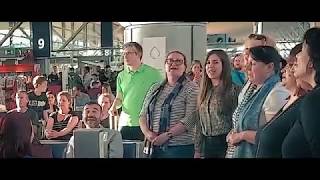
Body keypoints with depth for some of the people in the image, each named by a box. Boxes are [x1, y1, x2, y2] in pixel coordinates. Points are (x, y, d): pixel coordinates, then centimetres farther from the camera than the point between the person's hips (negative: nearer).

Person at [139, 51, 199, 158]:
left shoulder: (191, 89, -4)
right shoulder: (155, 89, 13)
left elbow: (190, 119, -14)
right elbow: (143, 115, 11)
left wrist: (167, 135, -20)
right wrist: (147, 132, -8)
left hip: (180, 148, -5)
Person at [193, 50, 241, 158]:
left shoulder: (234, 90, -8)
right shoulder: (204, 92, 11)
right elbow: (199, 124, 13)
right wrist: (197, 151, 11)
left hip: (226, 143, -6)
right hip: (207, 144, 6)